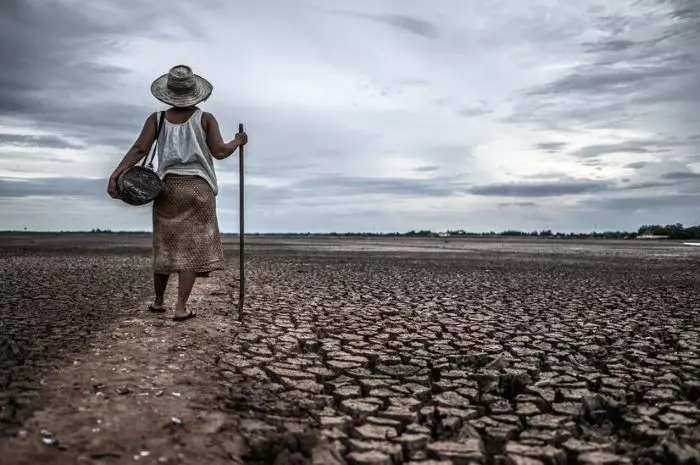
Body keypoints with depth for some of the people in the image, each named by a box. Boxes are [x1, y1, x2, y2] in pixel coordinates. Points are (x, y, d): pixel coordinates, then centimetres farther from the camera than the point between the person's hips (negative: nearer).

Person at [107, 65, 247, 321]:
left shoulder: (157, 119, 3)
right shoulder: (205, 119, -1)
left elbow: (139, 149, -9)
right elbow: (219, 152, -7)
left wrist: (115, 175, -14)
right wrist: (238, 142, 12)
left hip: (168, 187, 3)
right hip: (198, 187, -2)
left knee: (166, 245, 14)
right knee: (193, 246, 0)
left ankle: (158, 301, 26)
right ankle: (181, 307, -3)